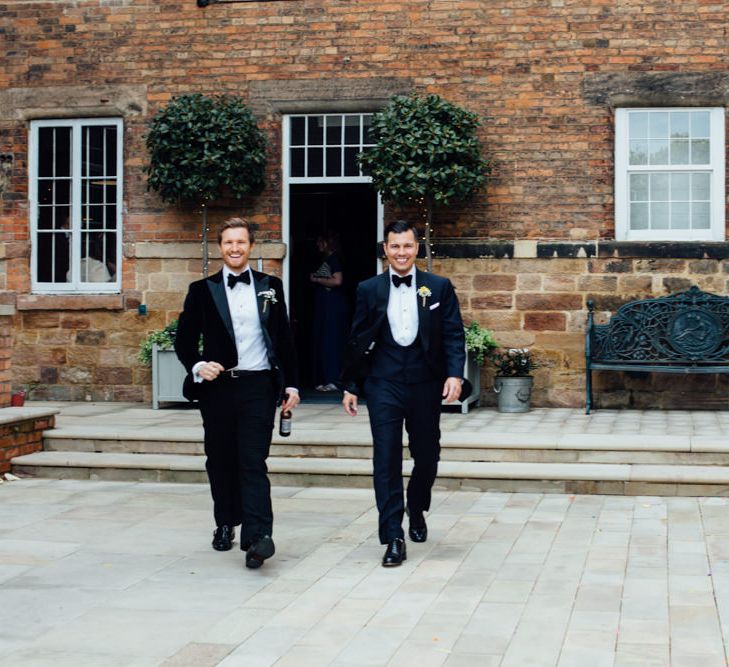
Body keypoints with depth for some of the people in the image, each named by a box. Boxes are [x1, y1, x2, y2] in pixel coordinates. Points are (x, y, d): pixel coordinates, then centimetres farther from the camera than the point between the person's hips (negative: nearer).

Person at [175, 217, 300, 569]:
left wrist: (291, 384, 7)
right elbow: (184, 339, 7)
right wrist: (197, 366, -12)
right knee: (220, 462, 9)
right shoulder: (202, 290, 7)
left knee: (253, 462, -10)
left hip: (258, 386, -1)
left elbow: (284, 339, 11)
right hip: (217, 386, 1)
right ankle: (225, 525, 25)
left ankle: (257, 537, -17)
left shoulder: (270, 287, 9)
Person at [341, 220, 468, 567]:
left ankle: (417, 511, 40)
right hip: (383, 385, -1)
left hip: (425, 383, 1)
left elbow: (454, 334, 1)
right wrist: (350, 386, 7)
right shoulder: (369, 290, 4)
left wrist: (455, 374, -13)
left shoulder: (439, 287, 3)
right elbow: (357, 341, 8)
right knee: (386, 459, -7)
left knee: (427, 456, 12)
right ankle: (393, 538, -4)